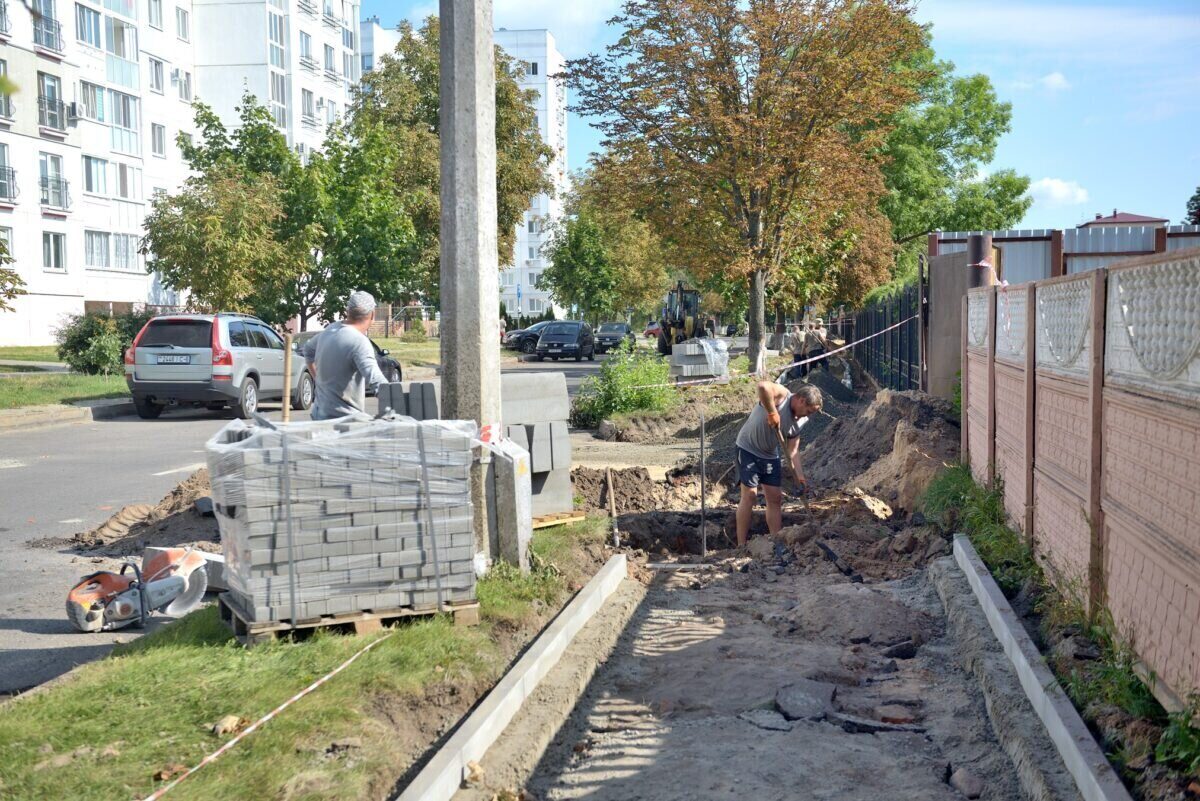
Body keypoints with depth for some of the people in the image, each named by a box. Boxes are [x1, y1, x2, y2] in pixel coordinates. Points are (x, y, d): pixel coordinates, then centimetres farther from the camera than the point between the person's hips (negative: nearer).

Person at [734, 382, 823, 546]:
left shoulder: (799, 421, 1)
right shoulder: (782, 395, -21)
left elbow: (793, 450, 4)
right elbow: (763, 386, -44)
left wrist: (800, 477, -3)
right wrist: (772, 412, -36)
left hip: (771, 455, 8)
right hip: (749, 449, -8)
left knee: (775, 498, 7)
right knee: (750, 495, -10)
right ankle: (741, 545, -6)